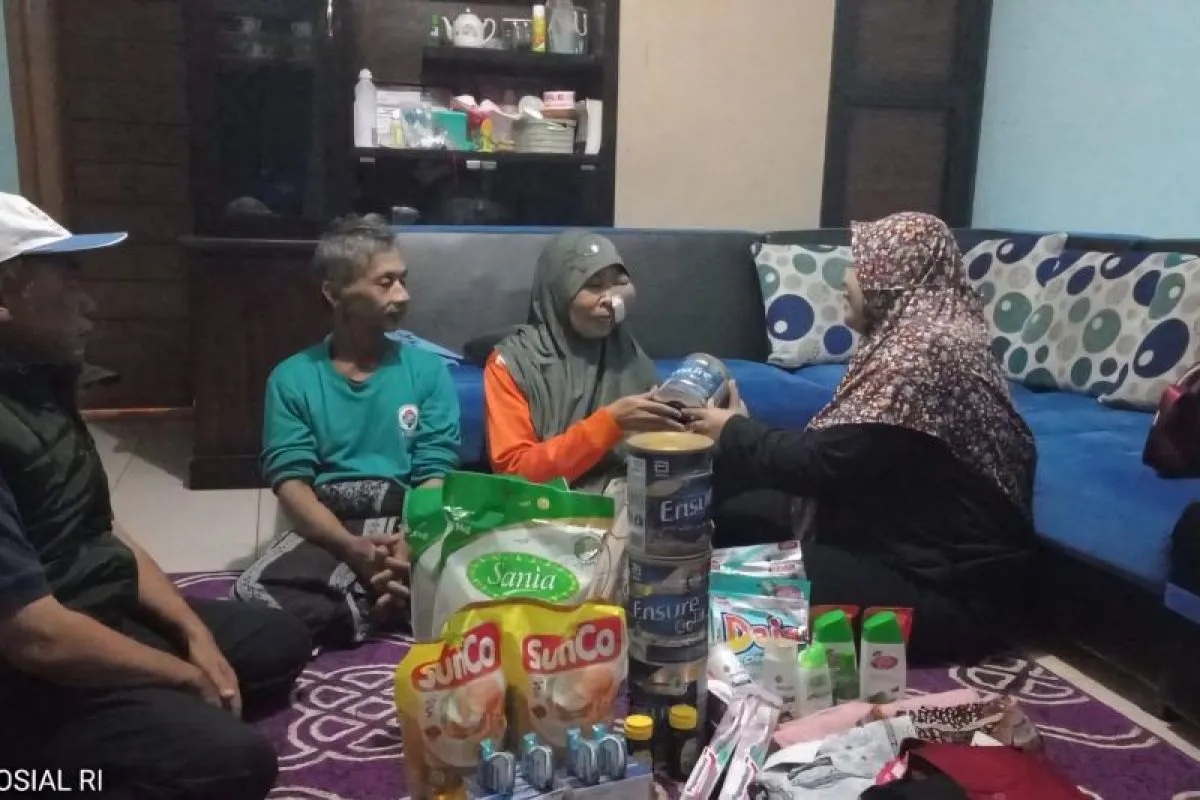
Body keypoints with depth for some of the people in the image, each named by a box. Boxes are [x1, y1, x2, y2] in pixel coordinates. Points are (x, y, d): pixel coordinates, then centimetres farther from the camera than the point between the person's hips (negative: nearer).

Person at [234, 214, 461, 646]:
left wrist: (408, 546, -20)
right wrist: (350, 547, -23)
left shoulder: (428, 369, 8)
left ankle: (350, 610, -14)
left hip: (409, 526, 1)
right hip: (327, 530, 0)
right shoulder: (292, 378, 6)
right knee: (253, 593, -31)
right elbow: (291, 482, -3)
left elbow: (436, 477, 1)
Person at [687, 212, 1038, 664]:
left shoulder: (917, 352, -23)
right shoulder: (933, 334, 10)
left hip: (947, 590, -10)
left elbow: (822, 463, -24)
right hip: (925, 552, 10)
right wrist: (744, 430, 3)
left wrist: (735, 431, -8)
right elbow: (845, 454, 10)